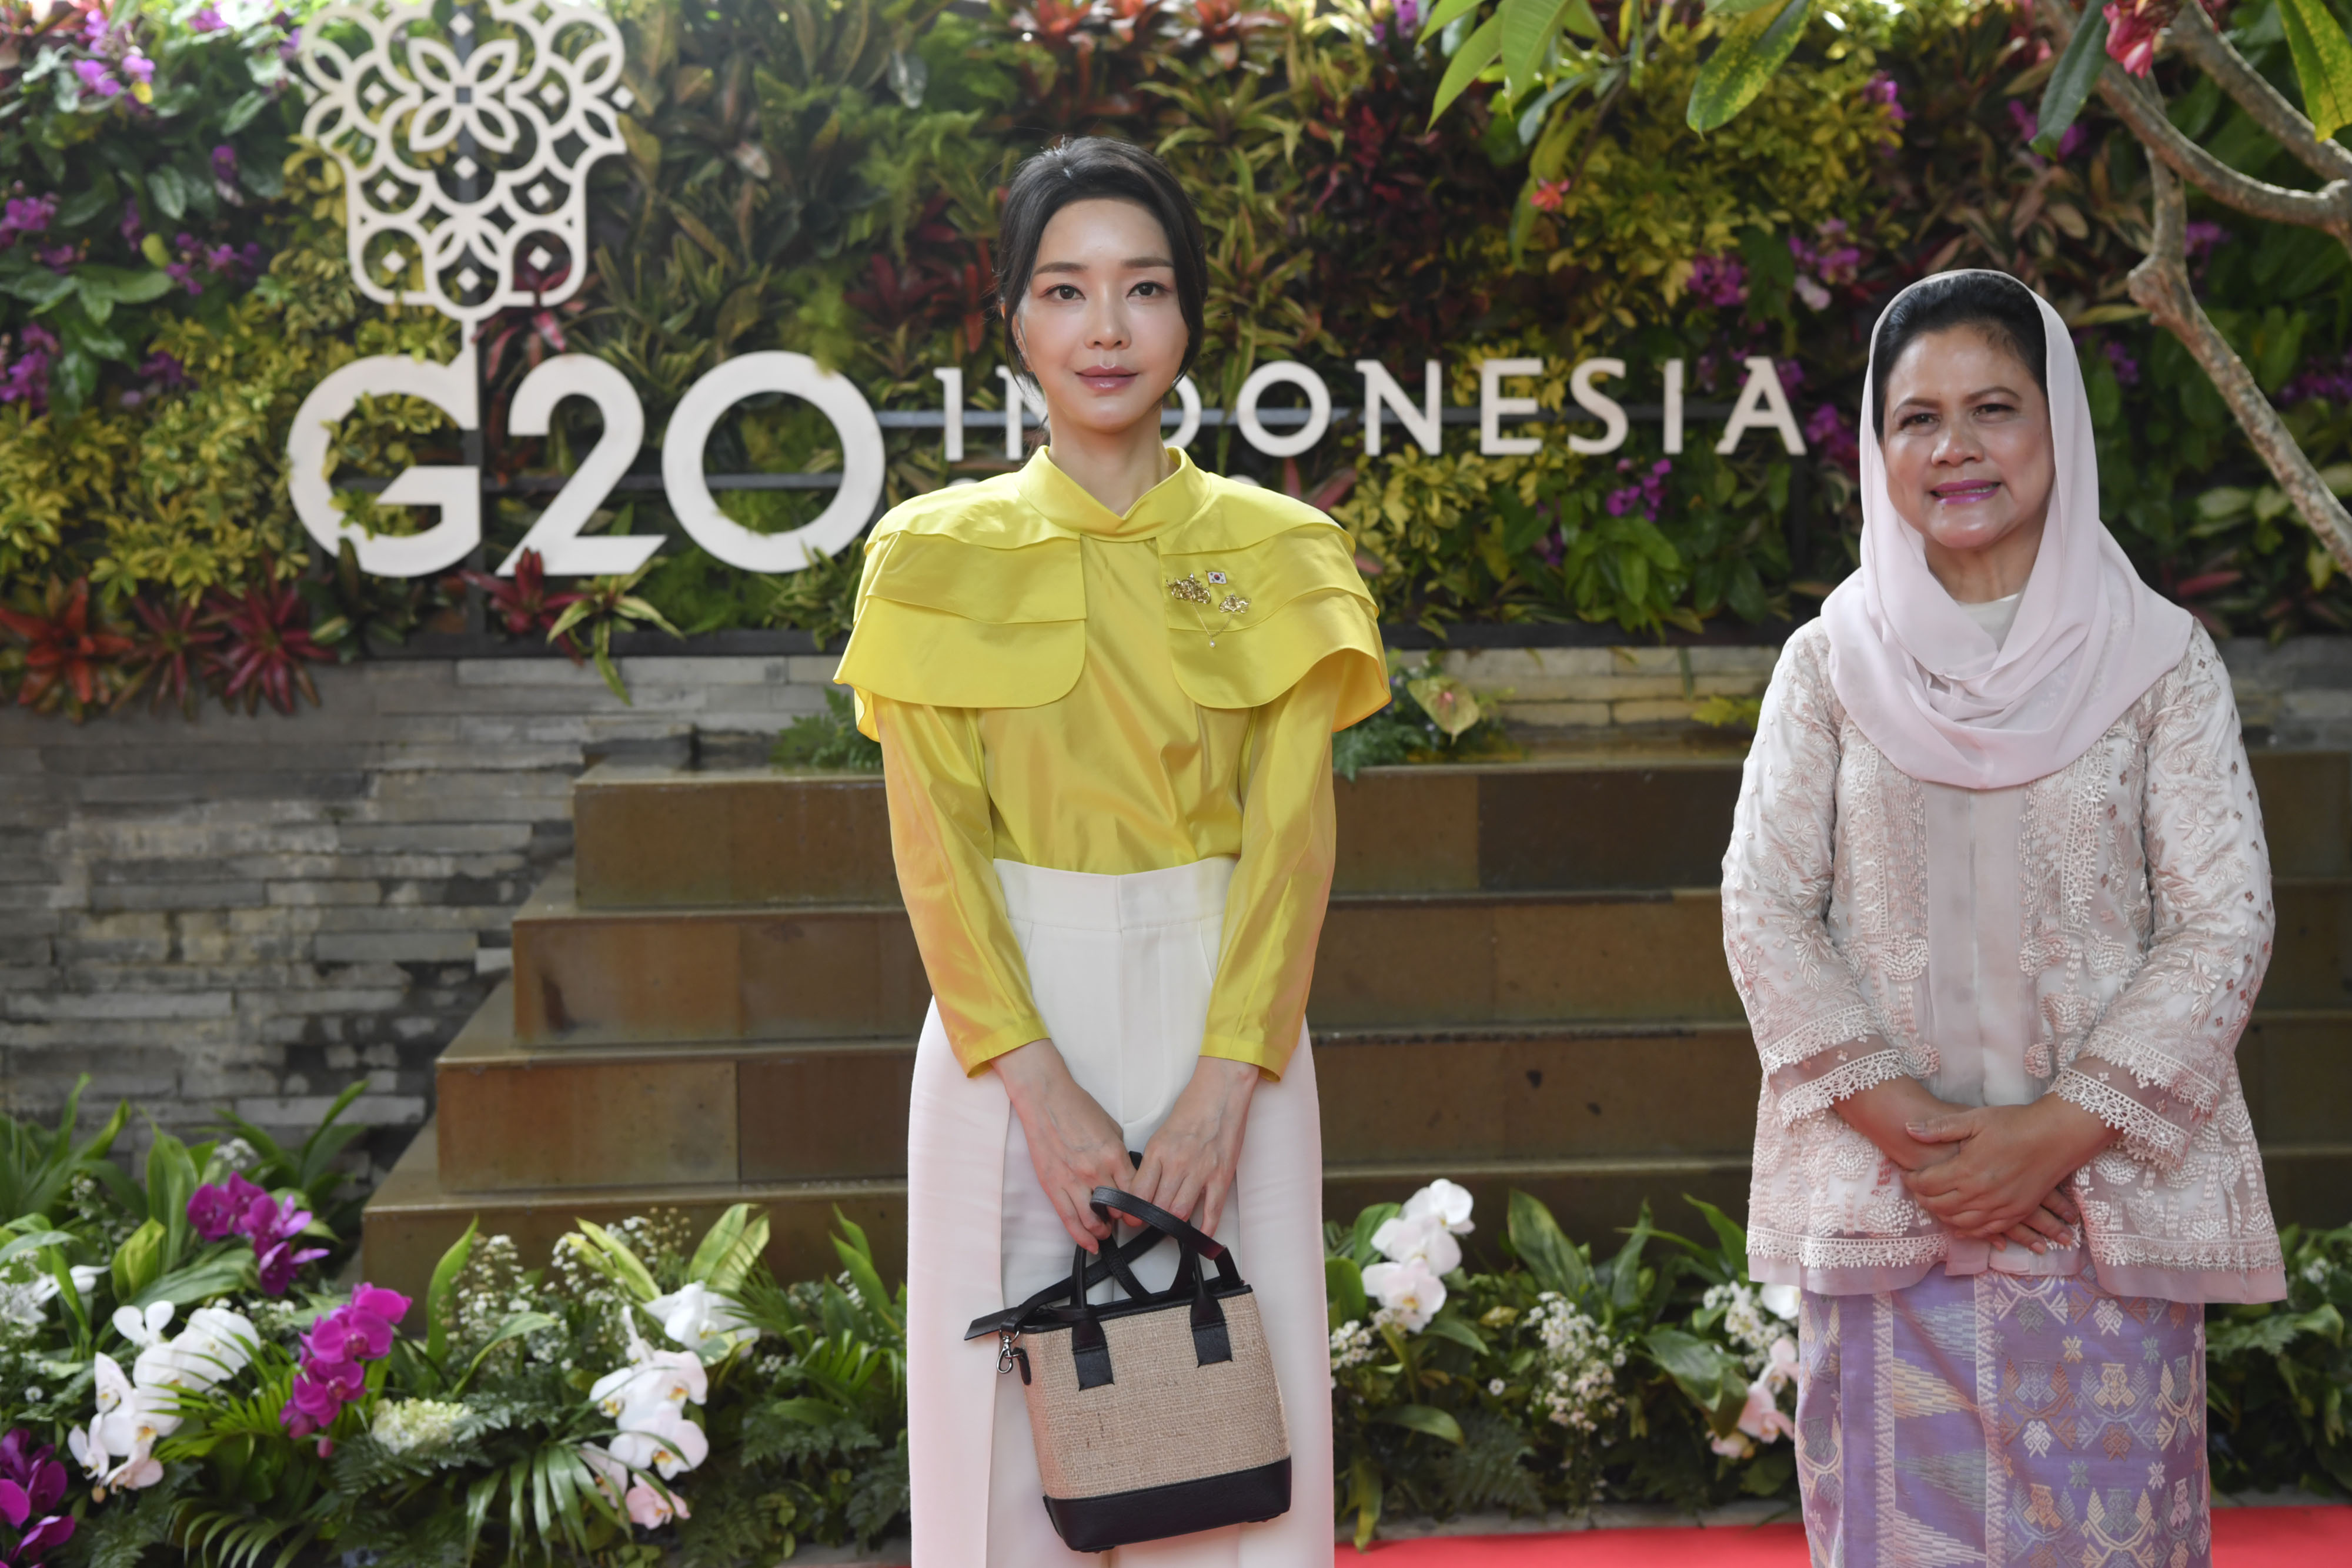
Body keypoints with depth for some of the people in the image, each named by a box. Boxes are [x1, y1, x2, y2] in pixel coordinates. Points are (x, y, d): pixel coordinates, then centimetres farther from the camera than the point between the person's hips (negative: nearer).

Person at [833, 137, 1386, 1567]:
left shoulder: (1278, 556, 5)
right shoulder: (938, 557, 3)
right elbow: (936, 849, -3)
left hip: (1223, 1011, 1)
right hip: (1012, 1027, 0)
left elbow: (1293, 838, -2)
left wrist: (1225, 1081, -13)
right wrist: (1040, 1083, -13)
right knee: (1019, 1424, 4)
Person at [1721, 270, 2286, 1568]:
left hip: (2103, 1200, -1)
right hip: (1882, 1202, 1)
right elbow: (1764, 911, 0)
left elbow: (2225, 924, -3)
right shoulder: (1832, 661, 5)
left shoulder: (2155, 658, 1)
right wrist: (1901, 1123, -11)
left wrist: (2058, 1133, -12)